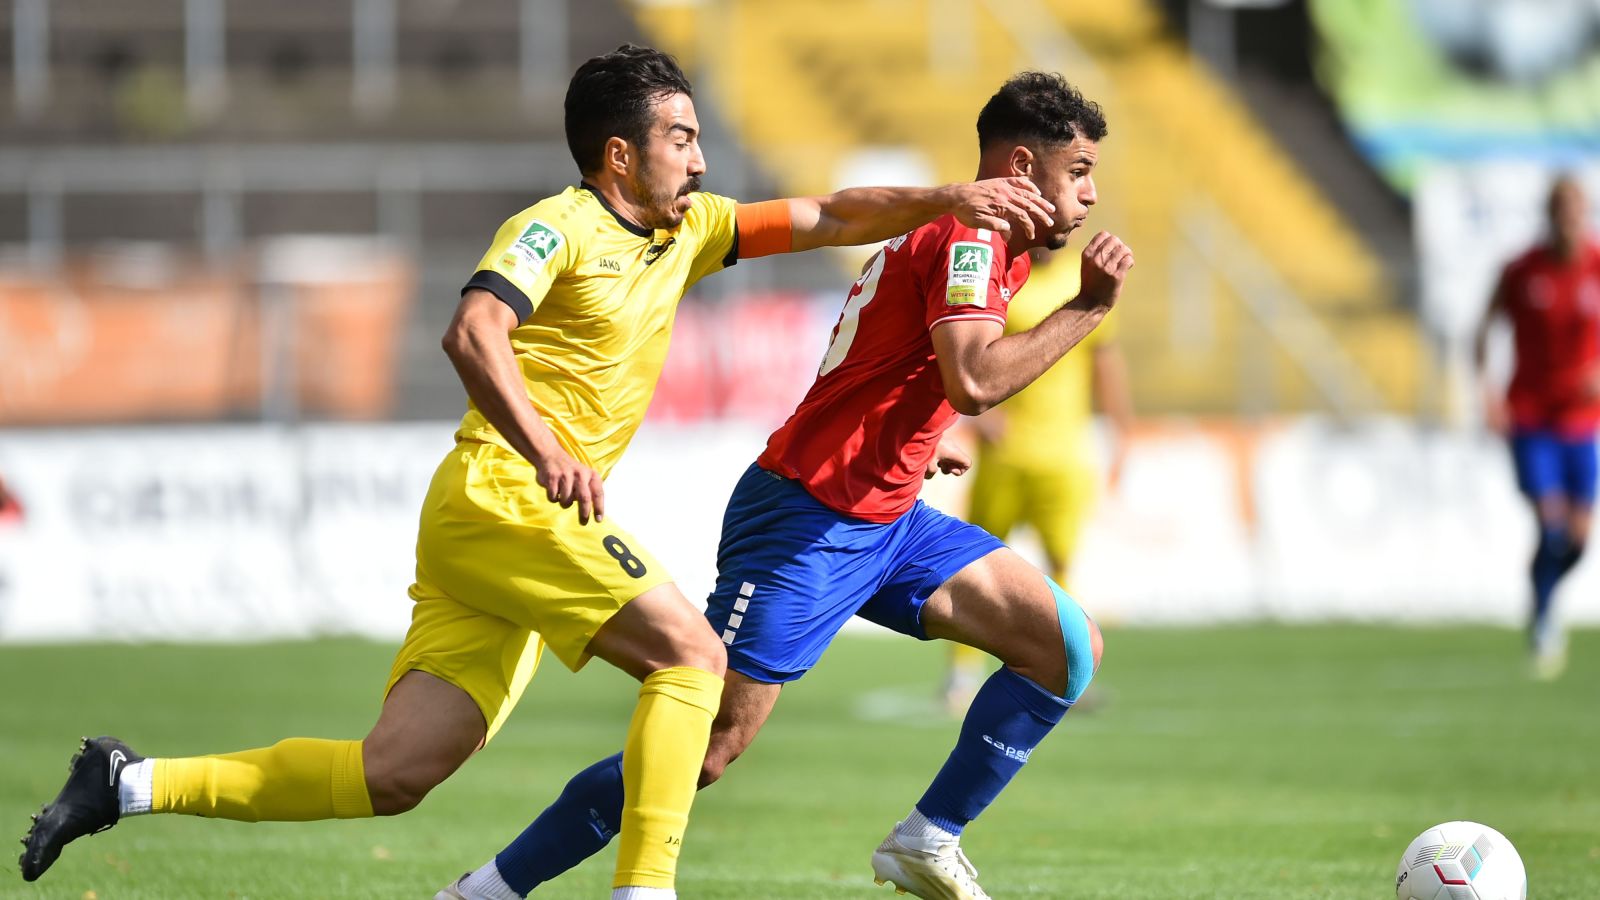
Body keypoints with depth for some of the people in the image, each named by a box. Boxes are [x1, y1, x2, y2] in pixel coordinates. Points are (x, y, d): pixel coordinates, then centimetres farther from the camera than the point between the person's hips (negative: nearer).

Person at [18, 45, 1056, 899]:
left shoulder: (686, 232, 18)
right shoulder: (559, 228, -7)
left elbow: (827, 219, 20)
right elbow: (474, 332, -22)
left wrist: (948, 199, 6)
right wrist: (544, 447, -37)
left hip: (527, 515, 8)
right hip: (503, 496, -8)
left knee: (394, 774, 1)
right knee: (690, 650, -15)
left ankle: (134, 783, 5)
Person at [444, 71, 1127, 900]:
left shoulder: (975, 239, 15)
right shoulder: (968, 238, -15)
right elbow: (975, 381, -31)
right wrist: (1086, 308, -23)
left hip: (884, 520, 10)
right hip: (806, 520, -10)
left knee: (1068, 646, 1)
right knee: (712, 743, -12)